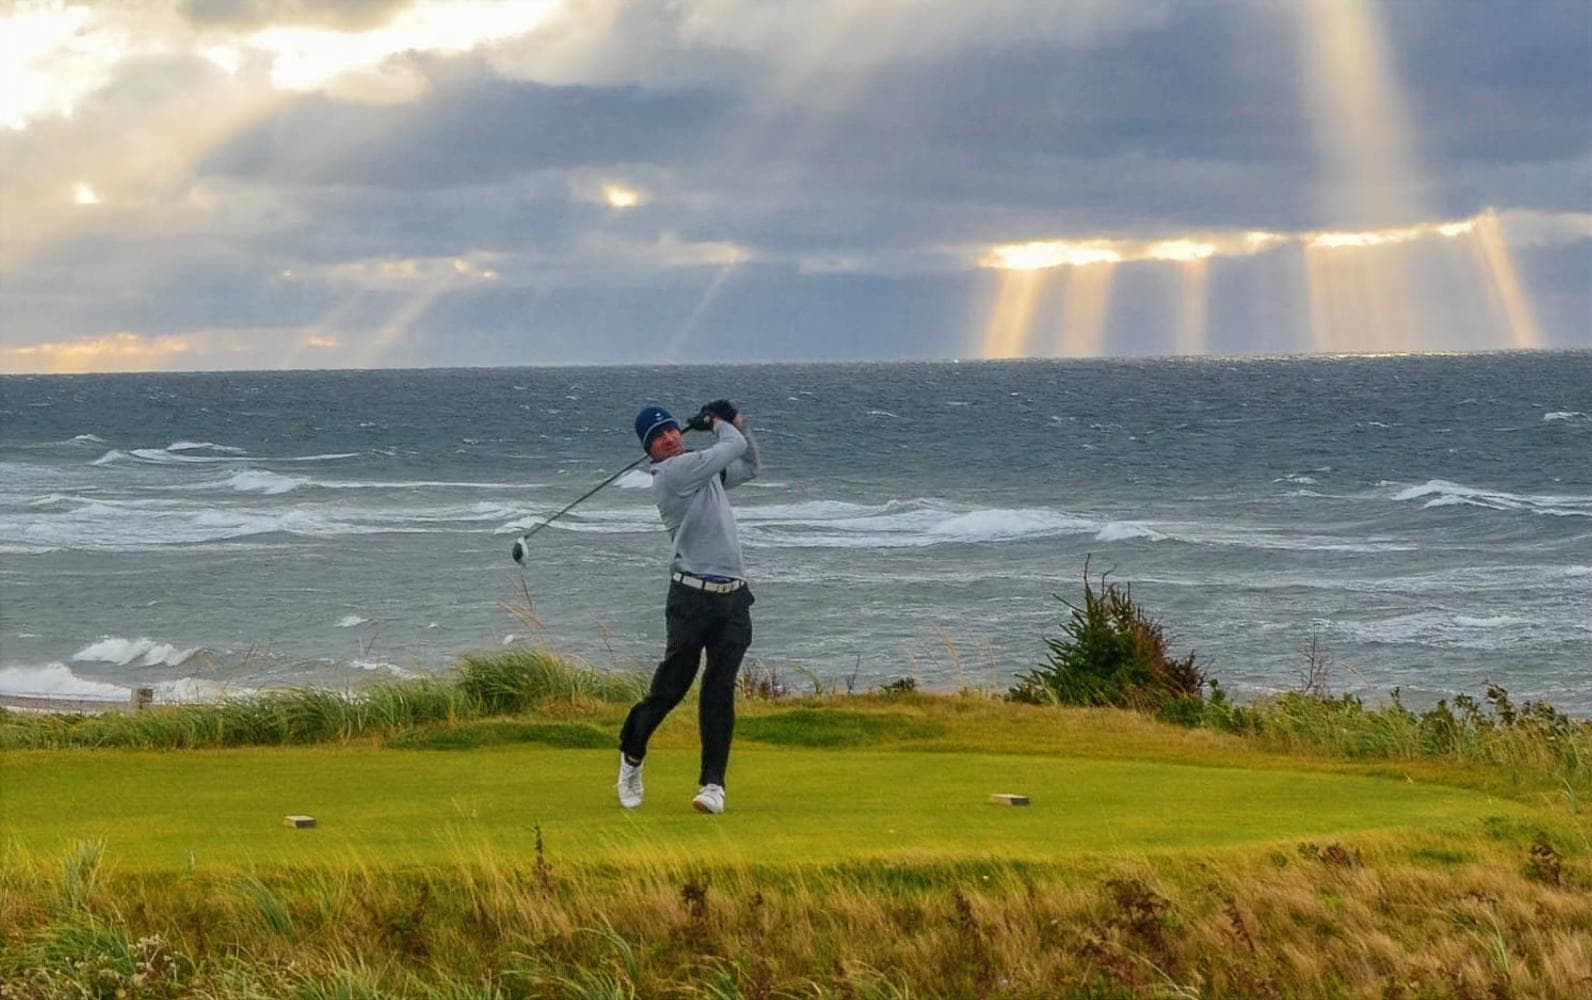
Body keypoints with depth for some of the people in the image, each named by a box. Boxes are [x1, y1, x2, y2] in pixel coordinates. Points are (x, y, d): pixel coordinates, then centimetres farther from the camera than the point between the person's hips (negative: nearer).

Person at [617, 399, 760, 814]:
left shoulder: (706, 471, 19)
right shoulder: (673, 472, -7)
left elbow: (748, 465, 36)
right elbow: (734, 449, -5)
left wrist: (736, 425, 22)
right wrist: (719, 424, 16)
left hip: (733, 597, 6)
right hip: (692, 596, -6)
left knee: (720, 690, -3)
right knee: (671, 685, -3)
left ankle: (713, 783, -4)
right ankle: (632, 754, 22)